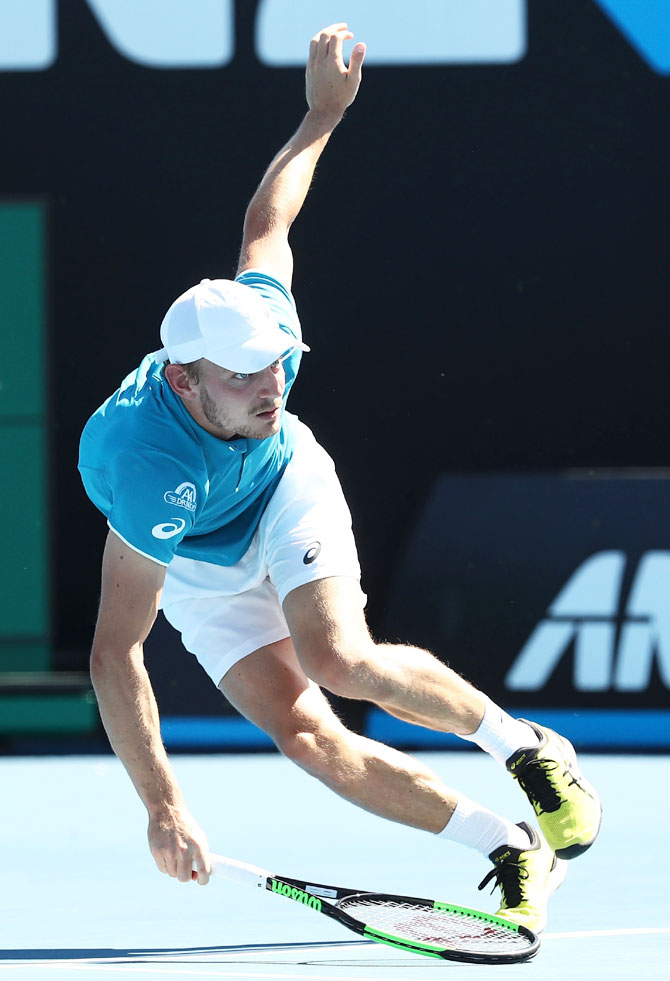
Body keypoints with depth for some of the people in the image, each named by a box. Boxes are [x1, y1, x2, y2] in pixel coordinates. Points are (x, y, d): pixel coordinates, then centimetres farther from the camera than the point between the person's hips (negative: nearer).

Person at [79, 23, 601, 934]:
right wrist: (162, 807, -45)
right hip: (199, 569, -1)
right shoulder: (155, 475, -44)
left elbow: (265, 220, -9)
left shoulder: (263, 313, -33)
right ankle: (516, 850, -7)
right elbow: (116, 654, -41)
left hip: (288, 491, 2)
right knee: (307, 736, -18)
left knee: (342, 661, -27)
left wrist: (323, 113, 3)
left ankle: (528, 747, -6)